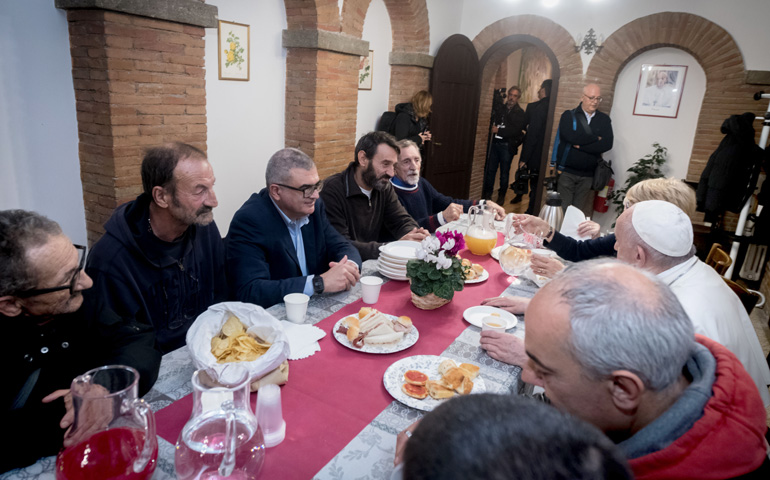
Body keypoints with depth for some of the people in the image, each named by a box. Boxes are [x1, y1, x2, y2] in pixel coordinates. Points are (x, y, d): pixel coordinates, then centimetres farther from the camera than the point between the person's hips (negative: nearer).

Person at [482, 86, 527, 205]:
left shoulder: (520, 113, -3)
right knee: (490, 169, 4)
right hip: (495, 143, 5)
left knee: (504, 172, 4)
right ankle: (487, 194, 15)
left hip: (507, 146, -4)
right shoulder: (501, 109, 13)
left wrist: (499, 130, -14)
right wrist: (493, 127, 3)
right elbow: (494, 122, 24)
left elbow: (516, 131, -14)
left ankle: (501, 196, 16)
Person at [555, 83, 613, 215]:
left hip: (587, 174, 2)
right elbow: (571, 137, -16)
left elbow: (607, 144, -4)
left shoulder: (604, 119, 10)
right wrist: (596, 139, -6)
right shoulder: (569, 115, 3)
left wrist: (580, 146, -12)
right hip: (567, 171, -2)